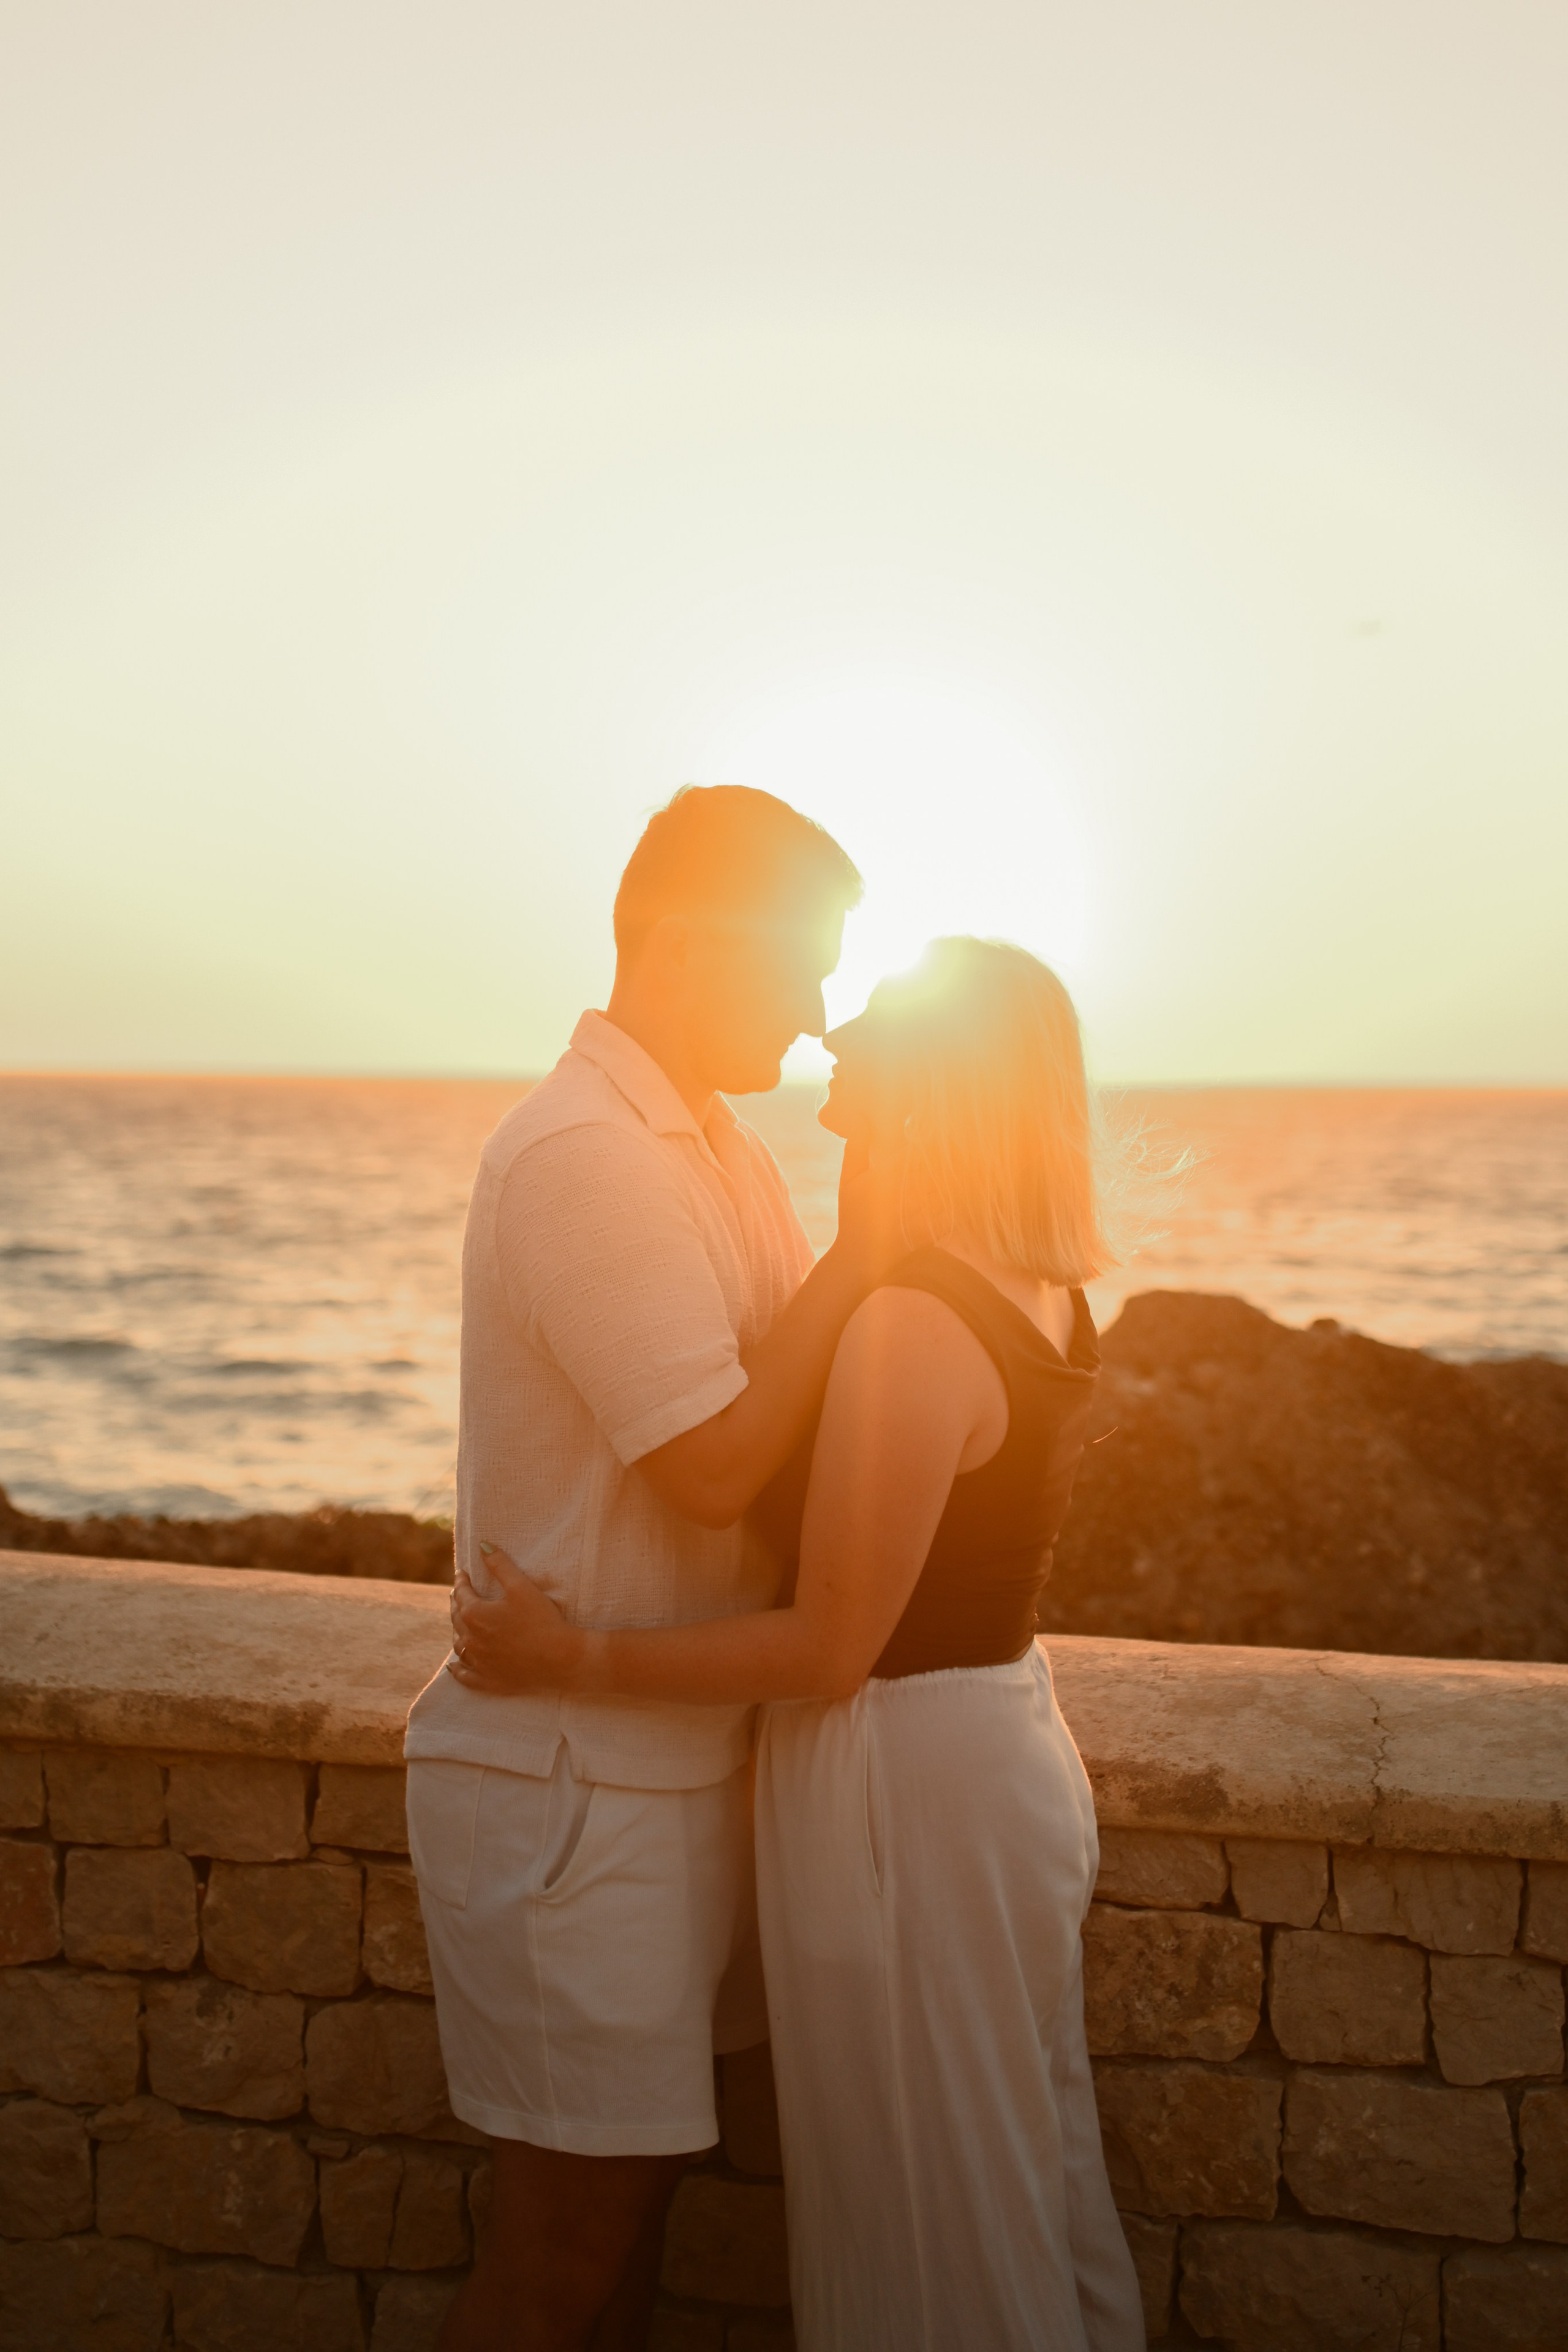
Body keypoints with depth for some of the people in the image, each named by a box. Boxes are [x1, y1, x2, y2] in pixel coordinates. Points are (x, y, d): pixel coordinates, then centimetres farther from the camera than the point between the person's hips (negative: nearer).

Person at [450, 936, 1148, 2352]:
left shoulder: (910, 1324, -25)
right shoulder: (1047, 1296, 2)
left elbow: (832, 1651, -23)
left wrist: (578, 1661, -16)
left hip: (904, 1785, -9)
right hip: (1012, 1744, 9)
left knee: (929, 2237, 11)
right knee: (1037, 2190, 24)